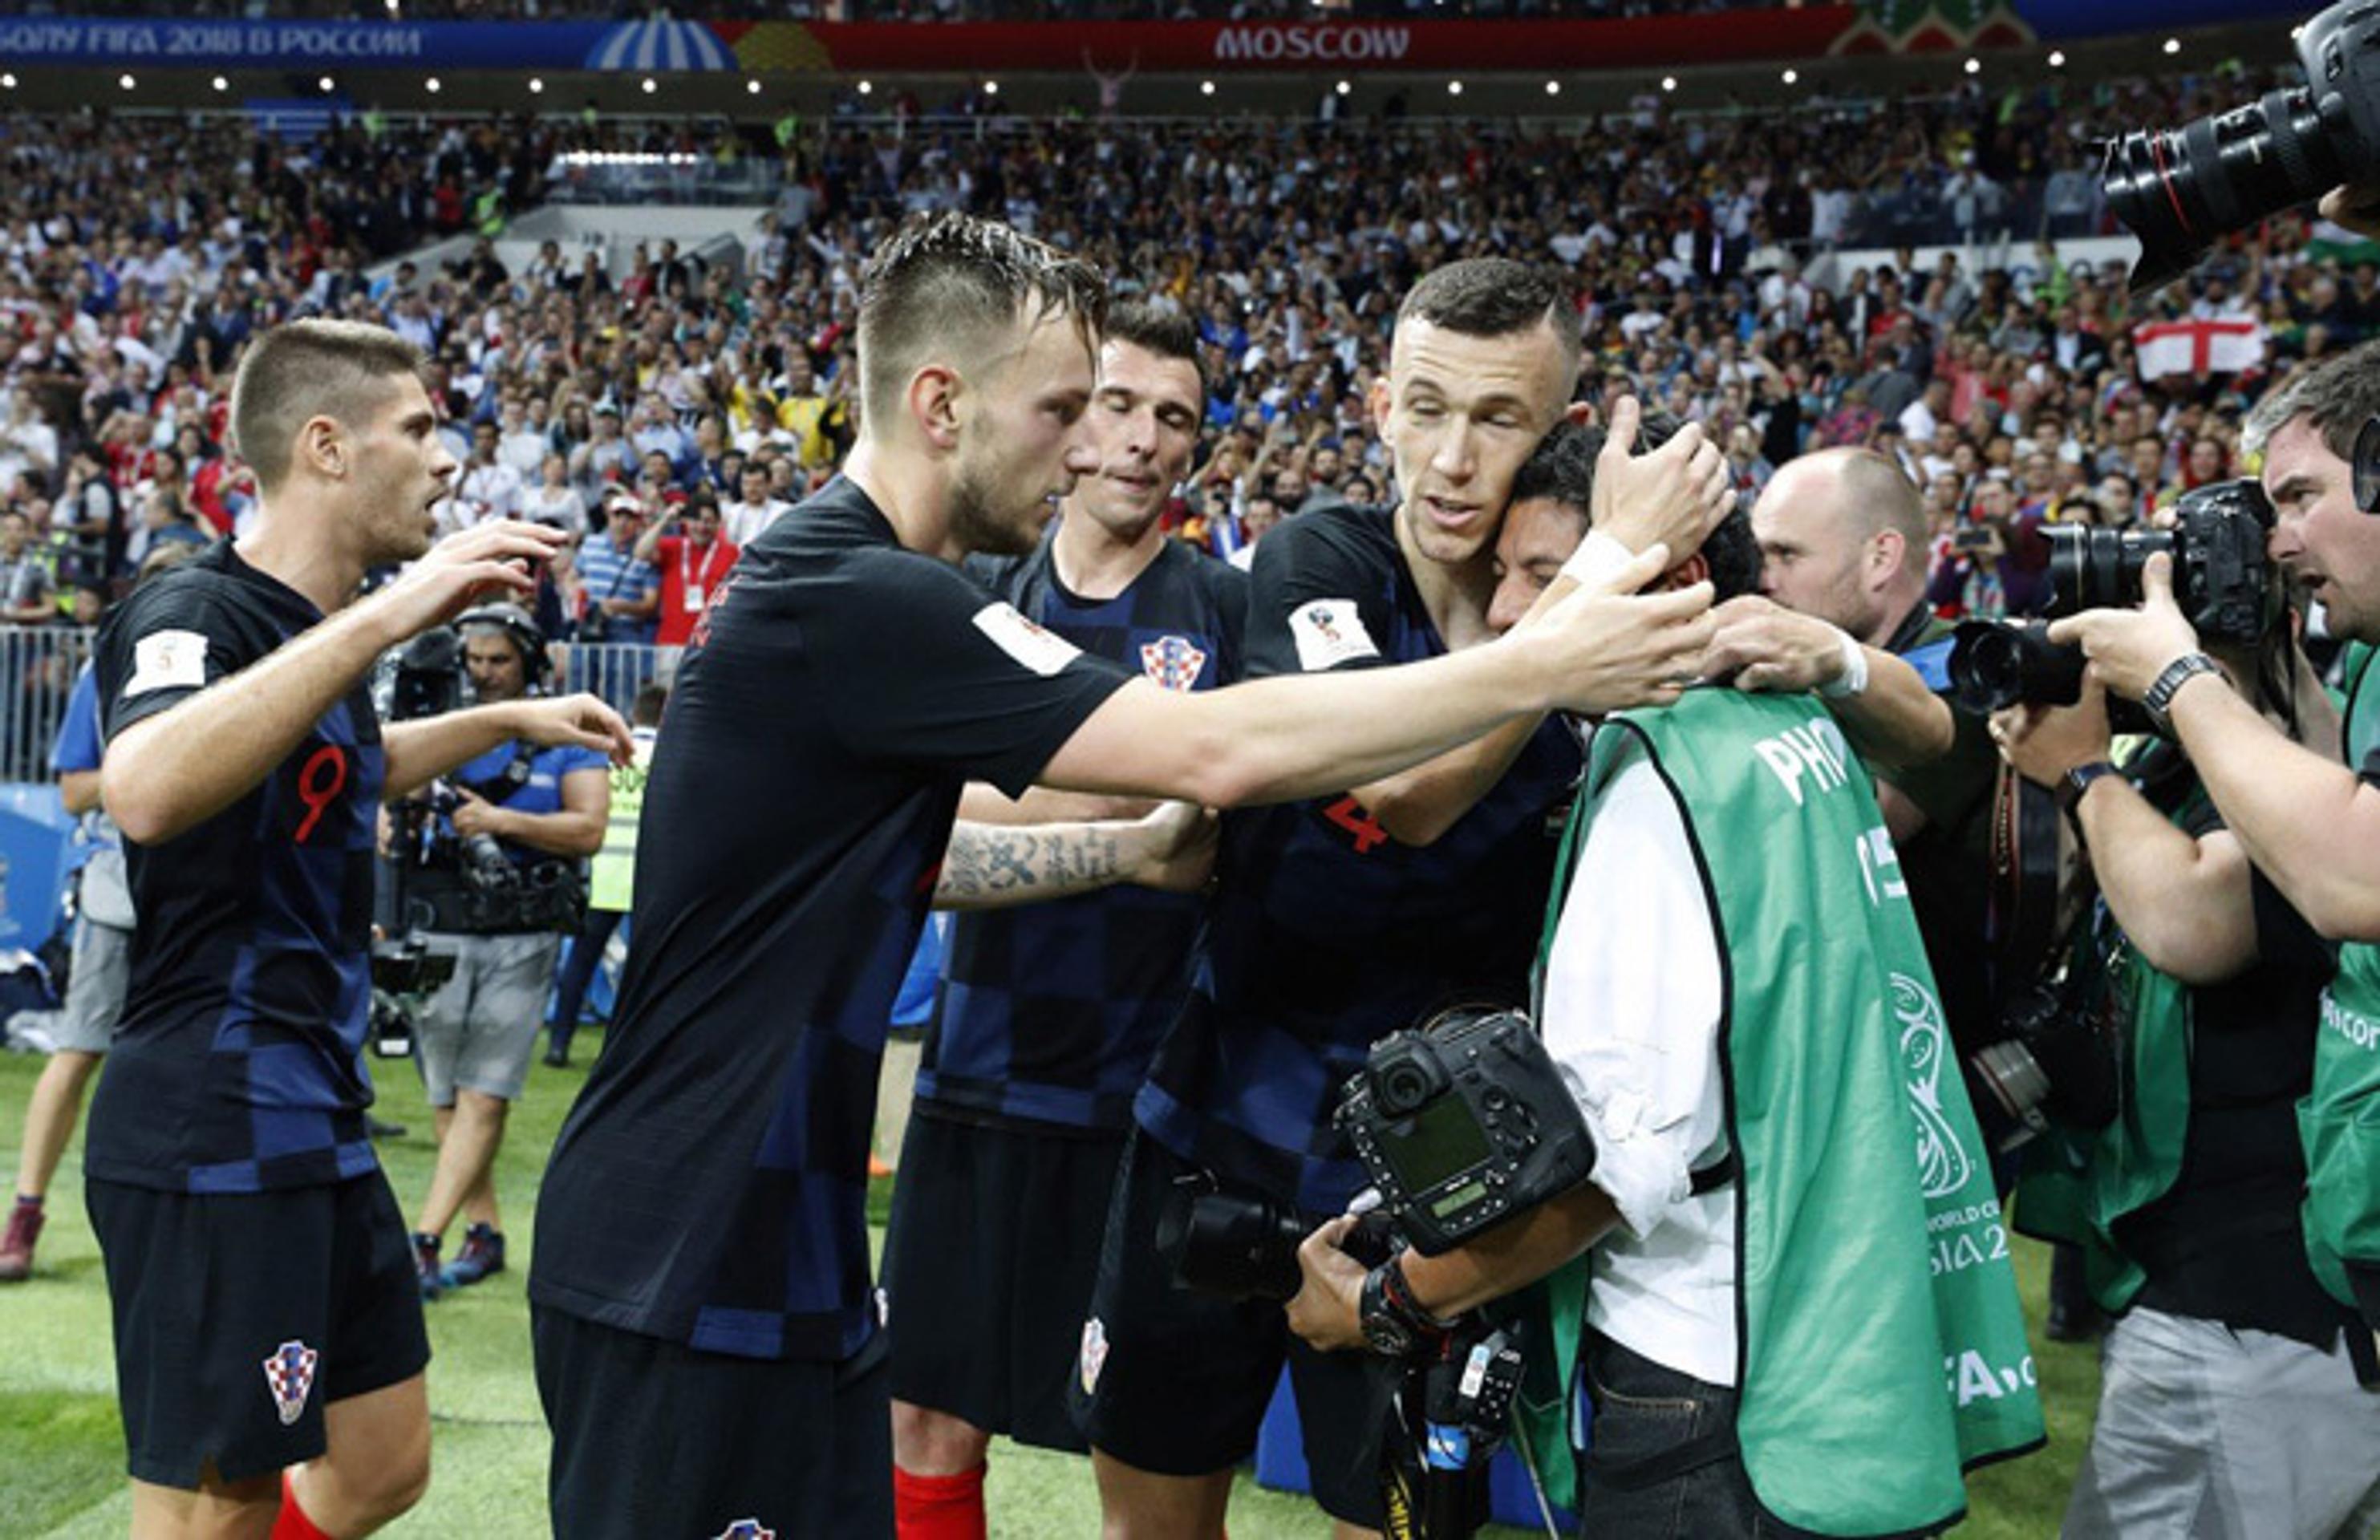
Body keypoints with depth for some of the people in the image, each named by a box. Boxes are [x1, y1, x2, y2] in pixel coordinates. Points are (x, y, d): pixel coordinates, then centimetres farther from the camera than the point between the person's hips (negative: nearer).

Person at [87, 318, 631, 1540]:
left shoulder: (315, 631, 13)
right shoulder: (196, 611, -15)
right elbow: (143, 789, -39)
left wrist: (511, 720, 32)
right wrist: (387, 615, -39)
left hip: (313, 1127, 10)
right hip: (213, 1141, -10)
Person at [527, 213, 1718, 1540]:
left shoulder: (841, 580, 11)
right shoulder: (857, 602, -22)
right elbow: (1218, 750, -26)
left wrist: (1133, 849, 11)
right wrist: (1544, 667, -19)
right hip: (686, 1281, -9)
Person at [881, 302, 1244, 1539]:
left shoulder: (1229, 611, -2)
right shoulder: (978, 596, 5)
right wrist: (1133, 805, -18)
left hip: (1151, 1092, -3)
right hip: (982, 1073, 3)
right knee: (927, 1428, 12)